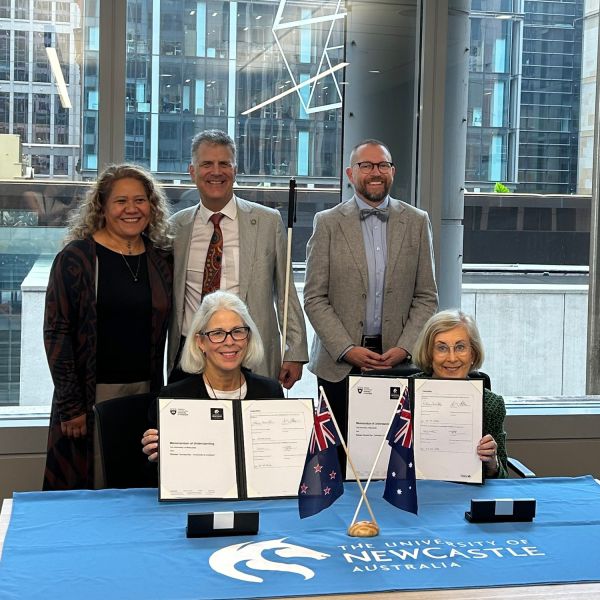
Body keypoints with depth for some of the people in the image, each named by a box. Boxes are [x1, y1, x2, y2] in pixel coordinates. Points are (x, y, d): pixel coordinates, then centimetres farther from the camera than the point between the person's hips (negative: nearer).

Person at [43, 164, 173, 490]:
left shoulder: (162, 259, 8)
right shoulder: (76, 257, -4)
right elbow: (56, 331, -7)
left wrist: (161, 392, 4)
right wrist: (70, 403, -10)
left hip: (145, 391, 4)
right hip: (90, 395, -3)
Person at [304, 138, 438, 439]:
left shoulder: (417, 222, 8)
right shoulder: (328, 223, 2)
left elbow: (426, 297, 7)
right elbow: (314, 298, 0)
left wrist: (404, 348, -6)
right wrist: (347, 349, -10)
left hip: (398, 360, 1)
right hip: (339, 363, -1)